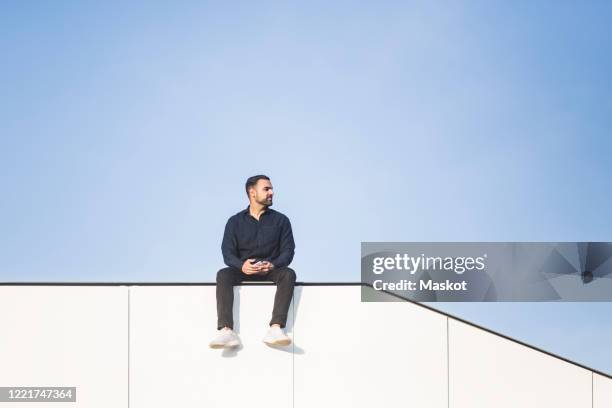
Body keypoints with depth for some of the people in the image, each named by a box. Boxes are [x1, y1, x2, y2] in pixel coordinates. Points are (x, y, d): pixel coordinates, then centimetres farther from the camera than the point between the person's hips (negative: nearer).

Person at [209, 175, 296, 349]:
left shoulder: (280, 220, 7)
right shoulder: (235, 221, 7)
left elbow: (288, 251, 1)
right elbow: (228, 252, -1)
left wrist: (273, 264, -22)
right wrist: (242, 265, -25)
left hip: (271, 269, 0)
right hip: (244, 269, 0)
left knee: (288, 274, -31)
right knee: (223, 275, -29)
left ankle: (275, 329, -44)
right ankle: (226, 331, -43)